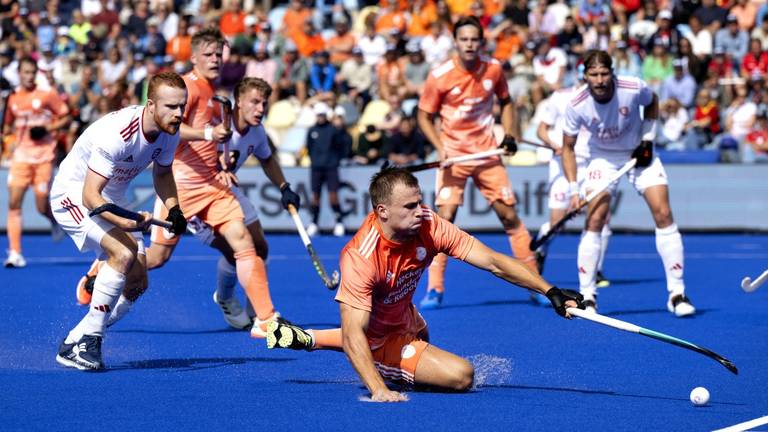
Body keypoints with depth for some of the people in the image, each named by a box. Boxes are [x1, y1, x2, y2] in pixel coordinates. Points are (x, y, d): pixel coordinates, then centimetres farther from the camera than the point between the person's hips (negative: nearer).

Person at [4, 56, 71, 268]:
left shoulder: (47, 94, -3)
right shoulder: (12, 98, 8)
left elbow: (66, 118, 1)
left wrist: (49, 128, -15)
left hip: (43, 156, -3)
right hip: (21, 155, 3)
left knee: (42, 207, -3)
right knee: (13, 204, -10)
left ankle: (55, 220, 35)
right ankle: (15, 253, -9)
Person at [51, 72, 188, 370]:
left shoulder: (169, 131, -9)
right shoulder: (117, 133, -33)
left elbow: (162, 172, 13)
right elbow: (90, 195, -34)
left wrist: (174, 208, -5)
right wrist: (125, 222, -50)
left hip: (112, 200, 8)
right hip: (74, 194, -8)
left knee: (137, 279, 0)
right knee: (124, 252, -30)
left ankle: (76, 341, 14)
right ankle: (86, 342, -23)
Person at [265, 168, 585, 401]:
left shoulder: (428, 226, -22)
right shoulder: (361, 258, -38)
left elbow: (492, 262, -20)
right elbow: (354, 335, -42)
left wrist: (550, 292, -27)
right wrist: (379, 391, -54)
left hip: (407, 322, 7)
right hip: (381, 341, -7)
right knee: (460, 375, -21)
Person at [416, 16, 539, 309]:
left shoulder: (493, 69, -3)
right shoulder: (440, 76, -13)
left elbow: (505, 101, 15)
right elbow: (424, 116, -3)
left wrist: (509, 134, 1)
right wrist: (440, 147, -17)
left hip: (487, 153, 3)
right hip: (454, 155, -3)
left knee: (510, 216, 5)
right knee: (445, 217, -14)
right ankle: (434, 289, -7)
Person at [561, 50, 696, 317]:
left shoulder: (634, 88, -25)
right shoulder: (577, 105, -24)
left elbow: (651, 103, 1)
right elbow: (568, 147, -10)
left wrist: (648, 139, -8)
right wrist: (573, 190, -18)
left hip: (639, 153, 0)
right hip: (603, 157, 0)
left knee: (663, 215, -11)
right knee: (594, 221, -15)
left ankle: (677, 294, -4)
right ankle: (587, 297, -5)